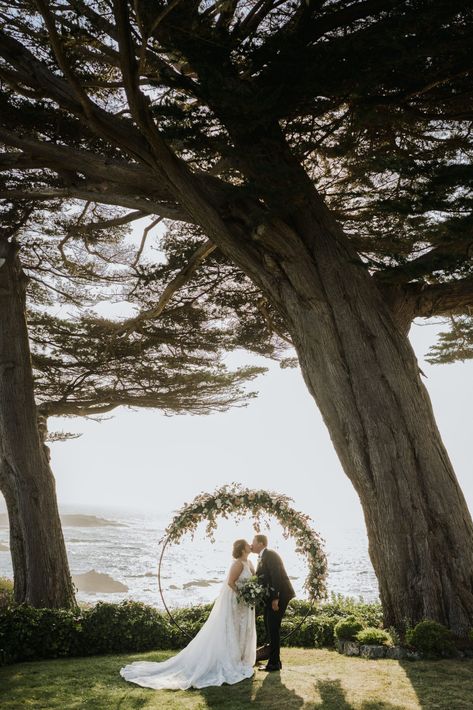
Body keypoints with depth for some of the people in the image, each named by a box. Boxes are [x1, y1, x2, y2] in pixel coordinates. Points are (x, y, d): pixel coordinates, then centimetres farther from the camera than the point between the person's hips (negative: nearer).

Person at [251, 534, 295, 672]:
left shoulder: (270, 555, -15)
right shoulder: (262, 557, 15)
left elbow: (276, 576, -22)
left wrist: (275, 598, -24)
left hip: (279, 595, -10)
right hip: (270, 597, 10)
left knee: (273, 628, -4)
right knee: (270, 627, 14)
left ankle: (274, 663, 5)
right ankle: (274, 660, 24)